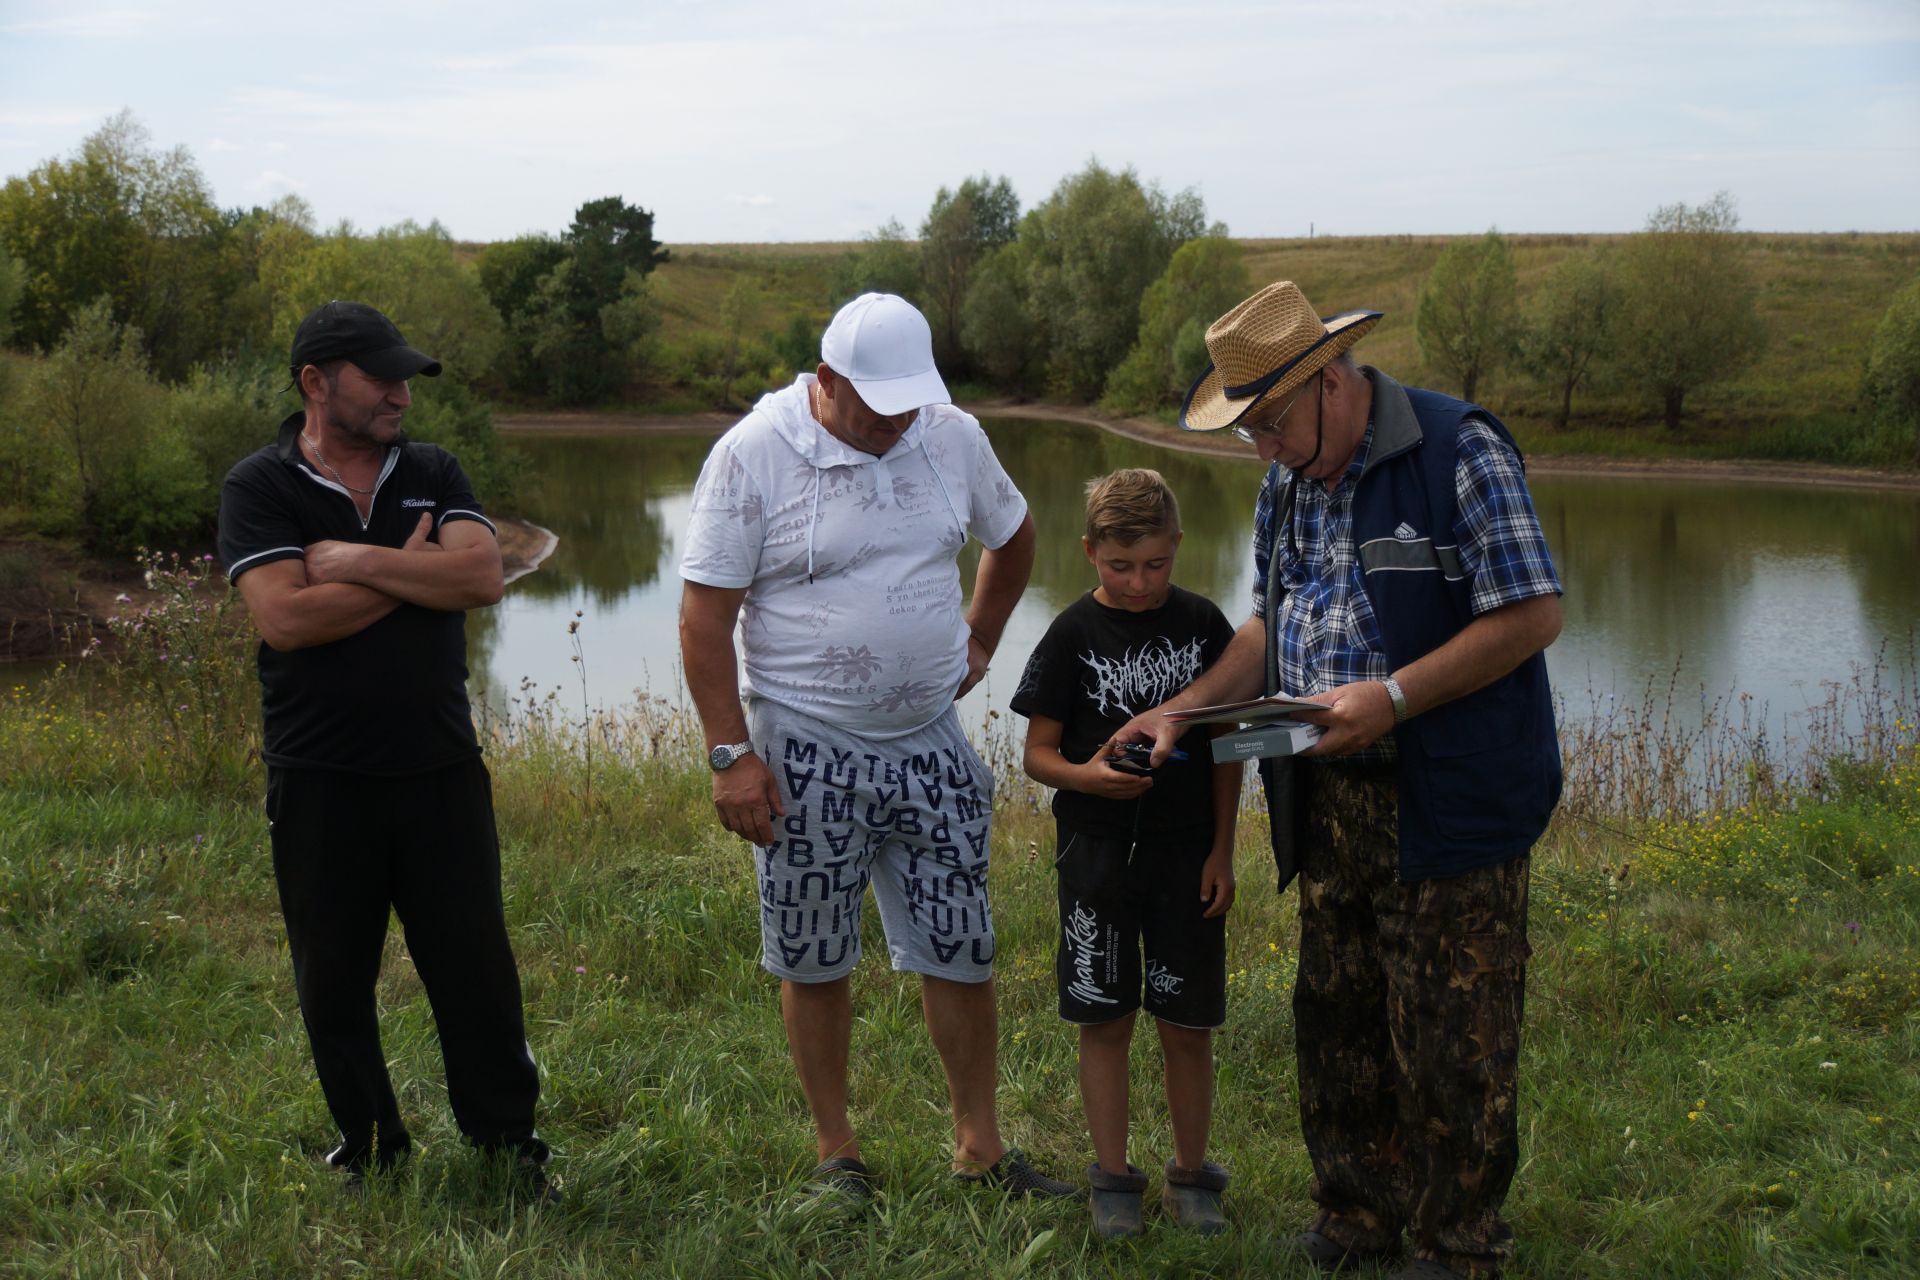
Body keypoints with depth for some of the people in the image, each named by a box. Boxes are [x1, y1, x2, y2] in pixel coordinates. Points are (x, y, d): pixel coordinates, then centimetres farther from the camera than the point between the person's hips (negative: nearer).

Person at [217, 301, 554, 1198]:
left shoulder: (431, 473, 7)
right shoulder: (259, 487, -3)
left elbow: (482, 575, -10)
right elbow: (284, 618, -18)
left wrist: (357, 562, -14)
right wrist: (412, 571, -10)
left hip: (439, 768, 2)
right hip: (318, 779, -2)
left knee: (474, 963, 6)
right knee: (333, 979, 9)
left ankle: (508, 1141, 19)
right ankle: (368, 1149, 25)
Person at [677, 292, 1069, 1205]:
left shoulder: (952, 436, 2)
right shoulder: (753, 454, -11)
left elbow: (1012, 536, 22)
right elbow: (705, 613, -11)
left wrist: (979, 642, 18)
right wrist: (732, 754, -14)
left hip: (928, 742, 4)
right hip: (804, 750, -3)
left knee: (961, 950, 7)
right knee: (814, 962, 6)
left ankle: (979, 1145, 21)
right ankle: (836, 1153, 21)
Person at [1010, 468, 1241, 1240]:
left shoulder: (1203, 626, 0)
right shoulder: (1073, 635, -4)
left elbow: (1227, 745, 6)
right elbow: (1037, 752, -2)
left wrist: (1221, 850, 2)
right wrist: (1083, 776, -24)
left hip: (1186, 853, 1)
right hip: (1098, 850, -1)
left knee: (1188, 1025, 6)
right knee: (1104, 1020, 6)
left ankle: (1190, 1176, 22)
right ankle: (1113, 1181, 19)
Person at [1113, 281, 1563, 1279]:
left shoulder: (1458, 449, -13)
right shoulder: (1287, 483, 11)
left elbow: (1533, 615, -15)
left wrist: (1392, 698, -21)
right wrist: (1186, 707, 5)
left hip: (1448, 800, -7)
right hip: (1329, 796, 7)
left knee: (1448, 1036, 1)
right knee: (1334, 1018, 14)